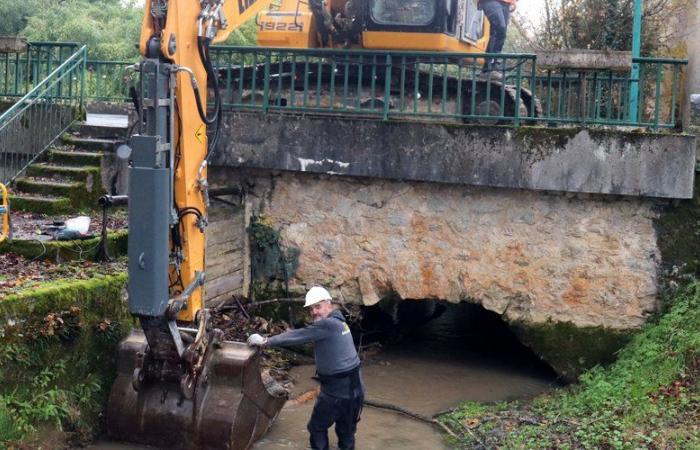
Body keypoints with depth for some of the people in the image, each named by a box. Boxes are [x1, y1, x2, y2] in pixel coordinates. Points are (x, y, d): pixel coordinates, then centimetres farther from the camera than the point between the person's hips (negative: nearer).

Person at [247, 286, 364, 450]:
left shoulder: (327, 324, -19)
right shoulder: (338, 321, 11)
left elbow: (296, 336, -17)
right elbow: (306, 336, 10)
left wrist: (265, 341, -8)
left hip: (336, 391, -8)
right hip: (354, 389, 8)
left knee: (317, 427, 12)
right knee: (346, 431, 19)